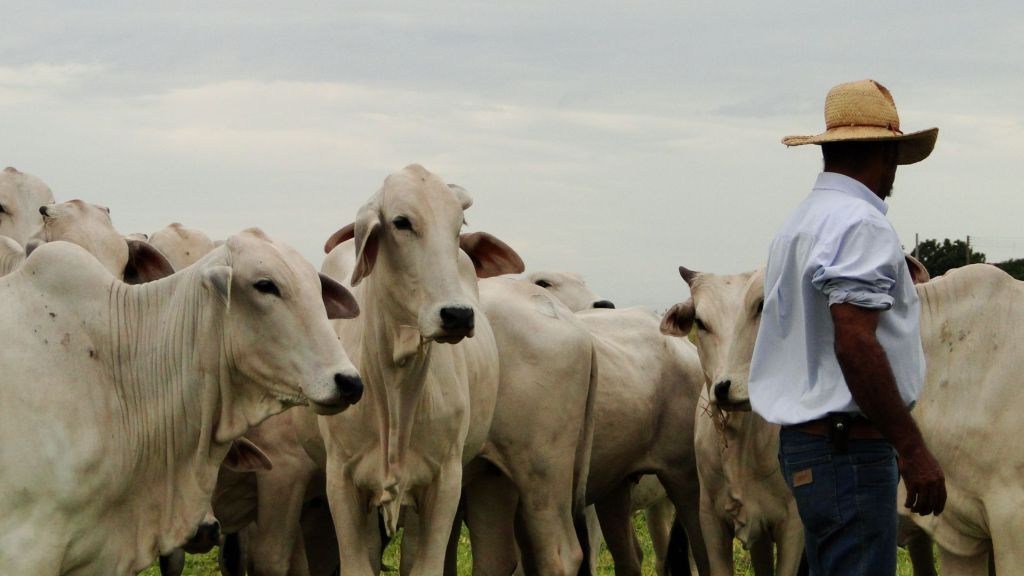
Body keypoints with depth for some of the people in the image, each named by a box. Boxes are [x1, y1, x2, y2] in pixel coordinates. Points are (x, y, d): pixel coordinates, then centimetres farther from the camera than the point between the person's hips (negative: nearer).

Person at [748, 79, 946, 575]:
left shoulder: (801, 222, 18)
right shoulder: (860, 223, -13)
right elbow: (854, 345, -23)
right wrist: (913, 451, -22)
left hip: (802, 437, 10)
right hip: (852, 447, -10)